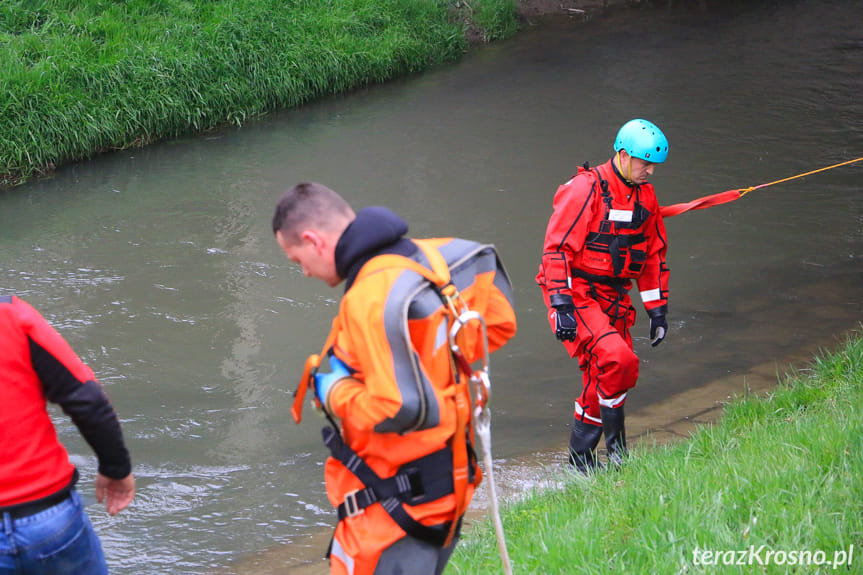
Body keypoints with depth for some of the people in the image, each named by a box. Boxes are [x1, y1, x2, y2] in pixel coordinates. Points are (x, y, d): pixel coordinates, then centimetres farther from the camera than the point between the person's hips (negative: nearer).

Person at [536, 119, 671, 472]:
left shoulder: (645, 196, 8)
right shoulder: (585, 189, -16)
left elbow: (654, 254, 18)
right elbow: (557, 248, -17)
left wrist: (657, 308, 15)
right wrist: (561, 306, -23)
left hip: (614, 298, 7)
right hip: (576, 295, -7)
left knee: (602, 379, 8)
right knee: (618, 360, -25)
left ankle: (580, 456, 23)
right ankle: (615, 442, -7)